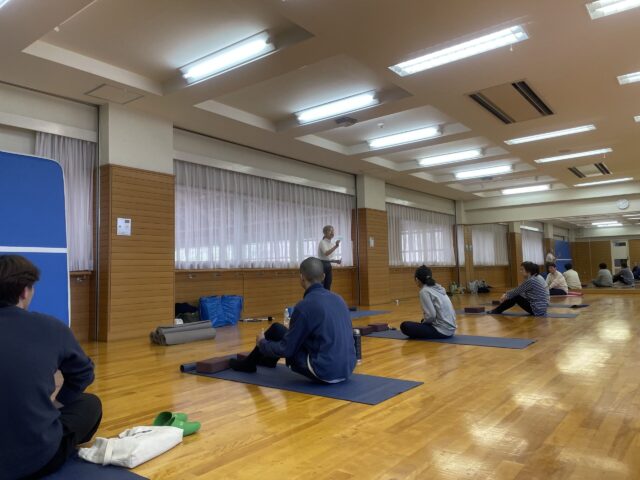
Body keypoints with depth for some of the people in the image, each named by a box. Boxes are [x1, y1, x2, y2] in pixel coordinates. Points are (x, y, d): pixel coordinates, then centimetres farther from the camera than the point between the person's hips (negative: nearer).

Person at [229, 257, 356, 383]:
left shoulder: (305, 305, -15)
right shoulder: (338, 299, 7)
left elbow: (286, 348, -10)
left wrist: (262, 343, 11)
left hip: (324, 372, -7)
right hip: (347, 369, 7)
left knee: (276, 330, 9)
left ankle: (249, 364, 34)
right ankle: (268, 359, 54)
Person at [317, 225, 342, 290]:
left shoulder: (331, 244, 15)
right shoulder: (322, 242, -11)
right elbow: (326, 253, -31)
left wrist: (336, 261, 7)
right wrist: (336, 246, -42)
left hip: (328, 266, 9)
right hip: (322, 265, -9)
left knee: (327, 288, 8)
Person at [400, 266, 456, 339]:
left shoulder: (424, 291, -13)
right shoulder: (438, 288, 13)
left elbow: (431, 315, -22)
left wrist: (424, 322, -1)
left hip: (441, 330, -9)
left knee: (405, 326, -11)